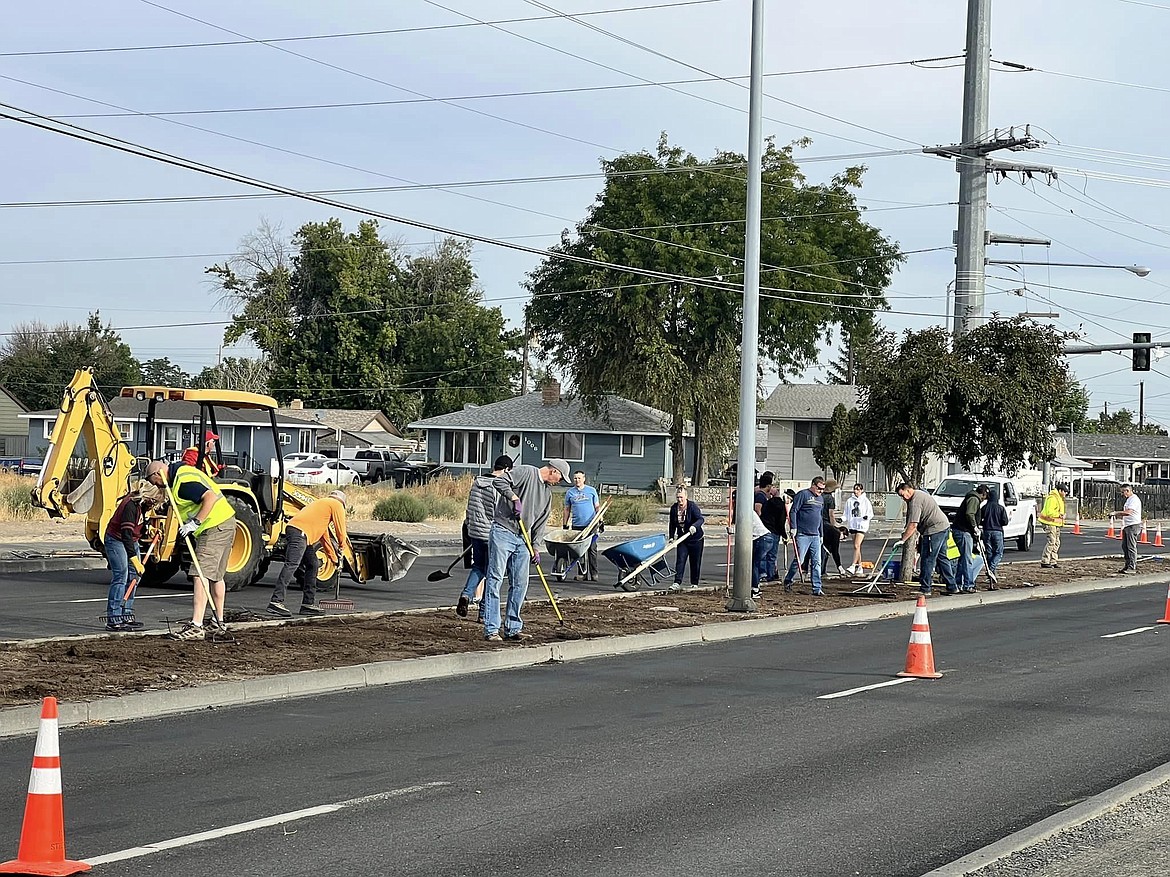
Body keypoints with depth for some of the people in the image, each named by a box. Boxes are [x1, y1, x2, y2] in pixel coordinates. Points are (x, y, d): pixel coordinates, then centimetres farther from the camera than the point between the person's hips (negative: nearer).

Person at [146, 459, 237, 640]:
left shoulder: (183, 482, -18)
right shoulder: (181, 472, 16)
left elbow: (210, 497, -28)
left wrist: (195, 523, -28)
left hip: (215, 528, -11)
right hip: (224, 524, 11)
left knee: (201, 574, -15)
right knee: (216, 576, 20)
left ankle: (196, 626, -21)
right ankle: (219, 624, 31)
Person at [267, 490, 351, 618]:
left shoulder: (322, 503, 38)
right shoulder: (337, 505, 11)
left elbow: (325, 538, 43)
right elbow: (340, 530, 8)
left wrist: (335, 559, 46)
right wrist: (343, 544, 29)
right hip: (300, 532, -10)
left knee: (313, 565, 16)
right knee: (291, 565, -19)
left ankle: (308, 603, 15)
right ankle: (276, 601, -29)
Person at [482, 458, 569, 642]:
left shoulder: (548, 492, 18)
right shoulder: (526, 473, -5)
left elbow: (540, 523, 17)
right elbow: (499, 481, -17)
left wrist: (535, 547, 7)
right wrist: (514, 498, -21)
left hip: (523, 539, 8)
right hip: (503, 532, -8)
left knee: (520, 584, 5)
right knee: (495, 579, -7)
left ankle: (512, 628, 13)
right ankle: (491, 629, -8)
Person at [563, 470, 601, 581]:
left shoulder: (591, 491, 8)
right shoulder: (569, 492, 10)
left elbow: (597, 507, 11)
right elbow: (567, 509, 14)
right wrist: (565, 525, 11)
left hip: (590, 525, -1)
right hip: (577, 525, 1)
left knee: (592, 550, -3)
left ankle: (594, 573, 0)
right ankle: (582, 572, 7)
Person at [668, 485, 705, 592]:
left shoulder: (693, 506, -16)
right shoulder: (674, 508, 0)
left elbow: (700, 519, -28)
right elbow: (672, 524, 10)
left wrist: (694, 526, -47)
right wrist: (671, 537, 2)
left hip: (696, 539, -3)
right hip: (682, 539, 4)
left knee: (695, 562, 6)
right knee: (680, 560, -9)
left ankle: (694, 584, 18)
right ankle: (677, 583, -15)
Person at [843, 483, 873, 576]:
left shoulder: (865, 501, -1)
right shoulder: (850, 501, 11)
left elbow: (870, 512, -2)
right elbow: (846, 514, 15)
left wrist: (867, 516, -23)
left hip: (862, 526, -5)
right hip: (852, 525, 5)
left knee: (857, 546, -15)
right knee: (856, 547, 9)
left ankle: (853, 566, -20)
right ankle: (859, 566, 17)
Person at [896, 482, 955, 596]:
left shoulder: (915, 501, -17)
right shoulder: (920, 494, 16)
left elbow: (913, 525, -23)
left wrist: (902, 540, -20)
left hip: (935, 530, -11)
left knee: (927, 559, -5)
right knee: (942, 558, 16)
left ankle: (925, 588, -2)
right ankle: (952, 586, 18)